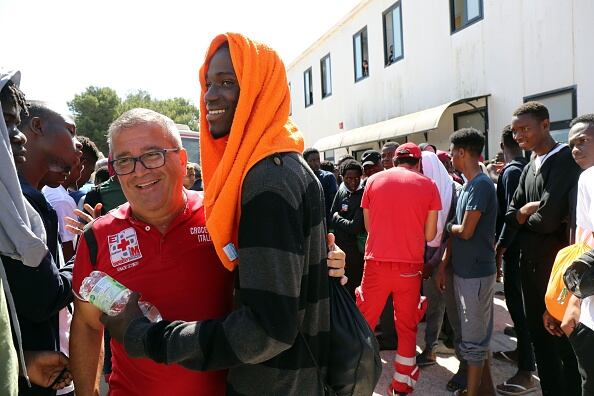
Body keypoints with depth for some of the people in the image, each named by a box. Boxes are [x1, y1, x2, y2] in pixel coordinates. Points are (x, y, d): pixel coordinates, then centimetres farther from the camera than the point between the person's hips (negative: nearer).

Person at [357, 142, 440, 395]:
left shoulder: (374, 180, 3)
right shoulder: (428, 185, 1)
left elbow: (368, 226, 8)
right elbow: (429, 235, 1)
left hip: (377, 263, 0)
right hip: (410, 266, 0)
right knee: (407, 327, 15)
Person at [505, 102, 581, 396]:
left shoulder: (565, 160, -16)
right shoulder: (529, 168, 11)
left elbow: (548, 220, -24)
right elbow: (511, 216, 9)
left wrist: (527, 216, -3)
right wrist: (528, 211, -12)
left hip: (556, 264, -8)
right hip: (530, 264, 8)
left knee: (564, 339, 5)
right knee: (540, 336, 18)